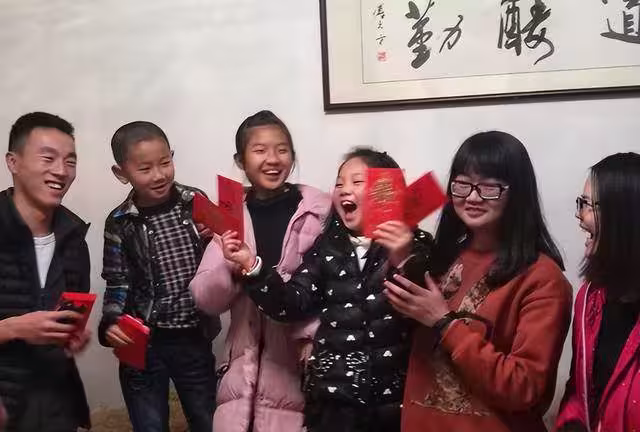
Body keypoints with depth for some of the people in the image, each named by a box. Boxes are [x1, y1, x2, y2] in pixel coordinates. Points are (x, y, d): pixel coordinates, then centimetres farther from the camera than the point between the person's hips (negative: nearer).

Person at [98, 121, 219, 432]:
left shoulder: (195, 202, -5)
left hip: (195, 339, 2)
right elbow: (118, 284, 0)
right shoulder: (120, 223, -8)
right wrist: (111, 322, -17)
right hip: (143, 344, -1)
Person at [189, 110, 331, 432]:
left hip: (300, 364, -2)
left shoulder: (320, 211, -5)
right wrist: (231, 268, -16)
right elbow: (205, 300, 1)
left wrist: (315, 337, -18)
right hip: (245, 366, 3)